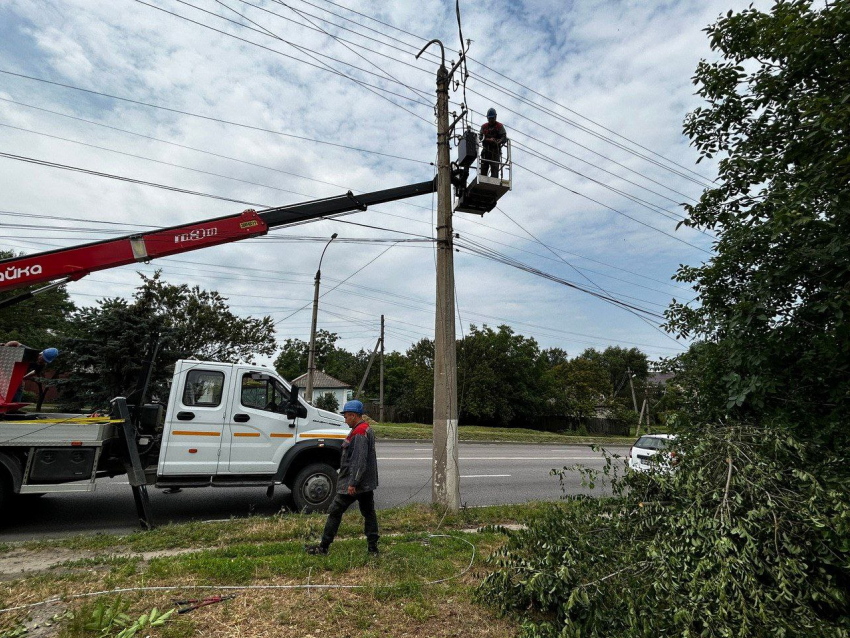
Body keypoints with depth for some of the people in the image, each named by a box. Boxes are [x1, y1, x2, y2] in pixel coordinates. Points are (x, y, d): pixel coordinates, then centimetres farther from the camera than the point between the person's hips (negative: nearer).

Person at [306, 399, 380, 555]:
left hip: (352, 484, -10)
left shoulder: (359, 432, -19)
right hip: (367, 483, 10)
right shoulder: (367, 430, 13)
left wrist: (352, 483, -23)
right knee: (369, 513, 12)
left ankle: (323, 547, 12)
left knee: (335, 512, 2)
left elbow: (359, 460, -25)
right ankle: (373, 548, 17)